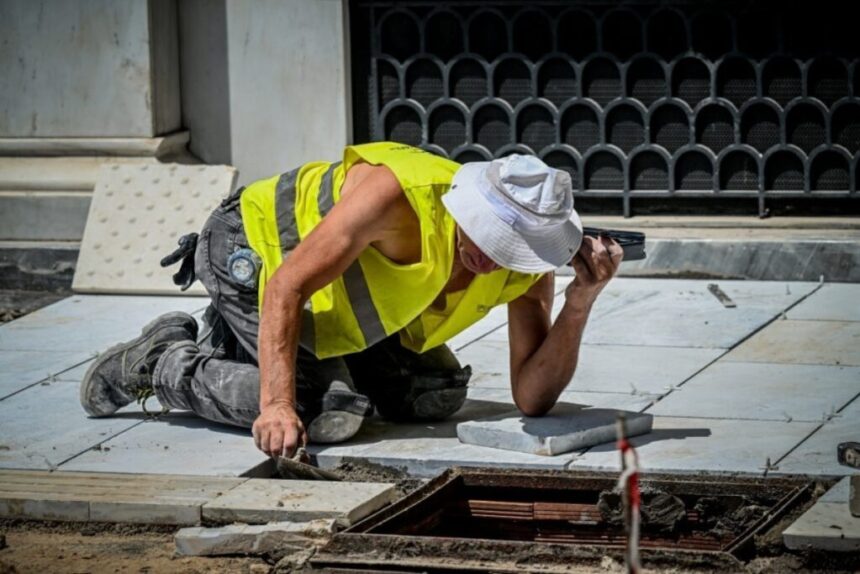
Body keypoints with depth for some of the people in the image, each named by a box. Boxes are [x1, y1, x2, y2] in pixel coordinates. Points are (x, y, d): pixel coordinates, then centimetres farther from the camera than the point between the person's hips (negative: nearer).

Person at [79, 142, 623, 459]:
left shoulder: (528, 268, -19)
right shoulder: (399, 192, -38)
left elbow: (533, 398, -18)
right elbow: (286, 286, -36)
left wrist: (582, 301, -30)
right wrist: (277, 407, -46)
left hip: (337, 284, 7)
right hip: (251, 247, -7)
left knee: (436, 396, 4)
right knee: (330, 411, -22)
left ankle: (235, 345, 18)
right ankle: (165, 360, 0)